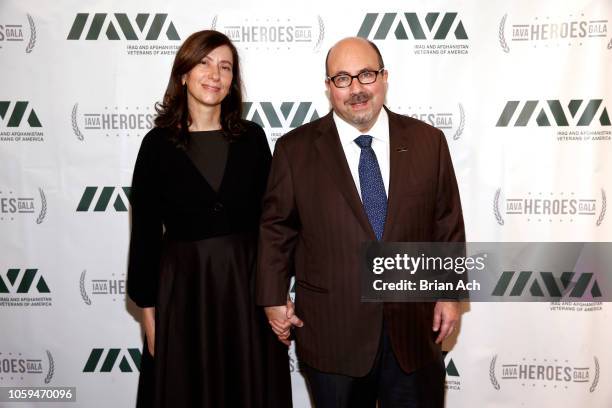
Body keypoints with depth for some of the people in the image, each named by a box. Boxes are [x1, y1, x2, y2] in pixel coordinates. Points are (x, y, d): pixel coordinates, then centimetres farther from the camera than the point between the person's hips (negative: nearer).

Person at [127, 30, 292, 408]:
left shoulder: (253, 137, 1)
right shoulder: (158, 143, -4)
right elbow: (145, 231, -1)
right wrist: (148, 308, -1)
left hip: (249, 282, 1)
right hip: (183, 285, -1)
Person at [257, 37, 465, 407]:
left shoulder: (428, 141, 0)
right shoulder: (295, 149, -5)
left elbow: (447, 224, 5)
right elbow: (276, 228, 1)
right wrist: (274, 298, 1)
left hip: (414, 327, 2)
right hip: (331, 331, -1)